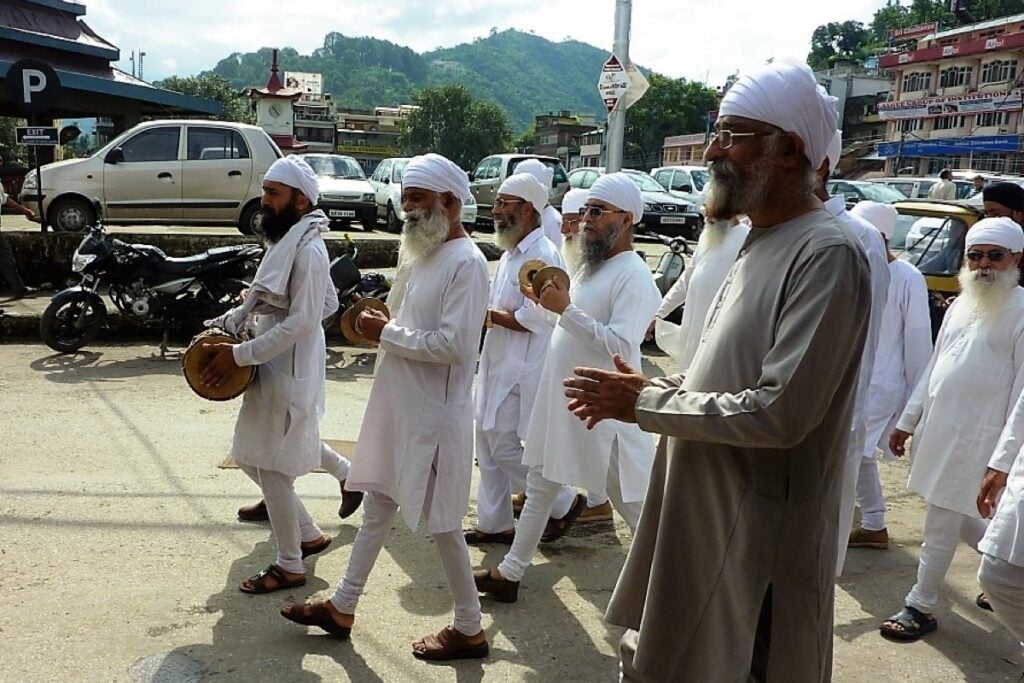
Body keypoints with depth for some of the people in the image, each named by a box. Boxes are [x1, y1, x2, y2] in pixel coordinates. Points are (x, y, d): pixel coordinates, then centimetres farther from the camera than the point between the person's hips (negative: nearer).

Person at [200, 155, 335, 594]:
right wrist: (228, 321, 4)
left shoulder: (308, 251, -19)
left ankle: (290, 567, 15)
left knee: (272, 468, -1)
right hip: (270, 369, 10)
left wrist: (240, 355, -22)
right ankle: (308, 534, 31)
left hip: (288, 373, -10)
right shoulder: (284, 241, 11)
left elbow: (301, 322, -24)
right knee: (250, 456, 17)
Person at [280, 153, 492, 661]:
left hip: (434, 413, -9)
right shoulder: (424, 254, 11)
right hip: (399, 405, 10)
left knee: (441, 521, 2)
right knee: (378, 506, 18)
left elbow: (453, 344, -26)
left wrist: (387, 333, -17)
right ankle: (342, 607, 32)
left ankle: (469, 628, 20)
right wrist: (385, 326, 4)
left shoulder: (466, 263, -18)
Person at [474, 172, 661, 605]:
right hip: (559, 402, 9)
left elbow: (620, 346, -27)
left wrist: (565, 309, -26)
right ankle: (509, 573, 29)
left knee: (633, 504, 3)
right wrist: (553, 300, 5)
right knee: (539, 490, 17)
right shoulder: (590, 267, 11)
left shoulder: (633, 277, -16)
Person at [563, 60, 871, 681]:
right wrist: (650, 389, 2)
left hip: (759, 539, -9)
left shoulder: (828, 255, -20)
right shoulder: (762, 244, 11)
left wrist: (646, 405, -17)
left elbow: (780, 413, -26)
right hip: (703, 518, 9)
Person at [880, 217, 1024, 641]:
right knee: (959, 519, 17)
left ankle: (921, 607, 14)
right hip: (938, 428, 7)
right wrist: (908, 421, 17)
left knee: (941, 525, 0)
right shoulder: (961, 305, 12)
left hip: (976, 440, -7)